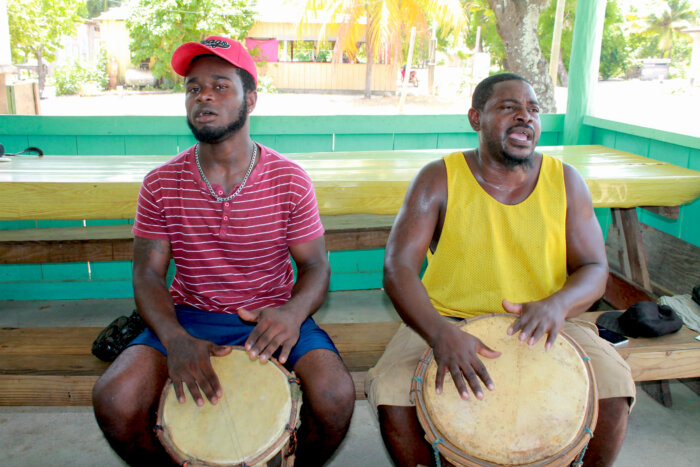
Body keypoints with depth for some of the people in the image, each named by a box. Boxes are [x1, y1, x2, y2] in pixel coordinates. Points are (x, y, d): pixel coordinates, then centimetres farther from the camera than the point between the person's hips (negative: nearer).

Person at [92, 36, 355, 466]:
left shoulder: (290, 181, -7)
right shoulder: (161, 184, -2)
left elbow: (316, 267, -3)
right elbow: (148, 274, -1)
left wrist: (293, 311, -27)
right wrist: (175, 338, -21)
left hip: (271, 317, -1)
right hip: (190, 317, 2)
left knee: (335, 397, -25)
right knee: (114, 401, -22)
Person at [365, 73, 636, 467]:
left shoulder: (565, 180, 1)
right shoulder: (439, 179, -8)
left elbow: (594, 269, 1)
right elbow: (398, 267, -16)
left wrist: (558, 303, -24)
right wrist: (441, 333, -35)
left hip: (542, 326, 2)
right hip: (447, 319, -1)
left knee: (613, 392, -21)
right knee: (391, 396, -24)